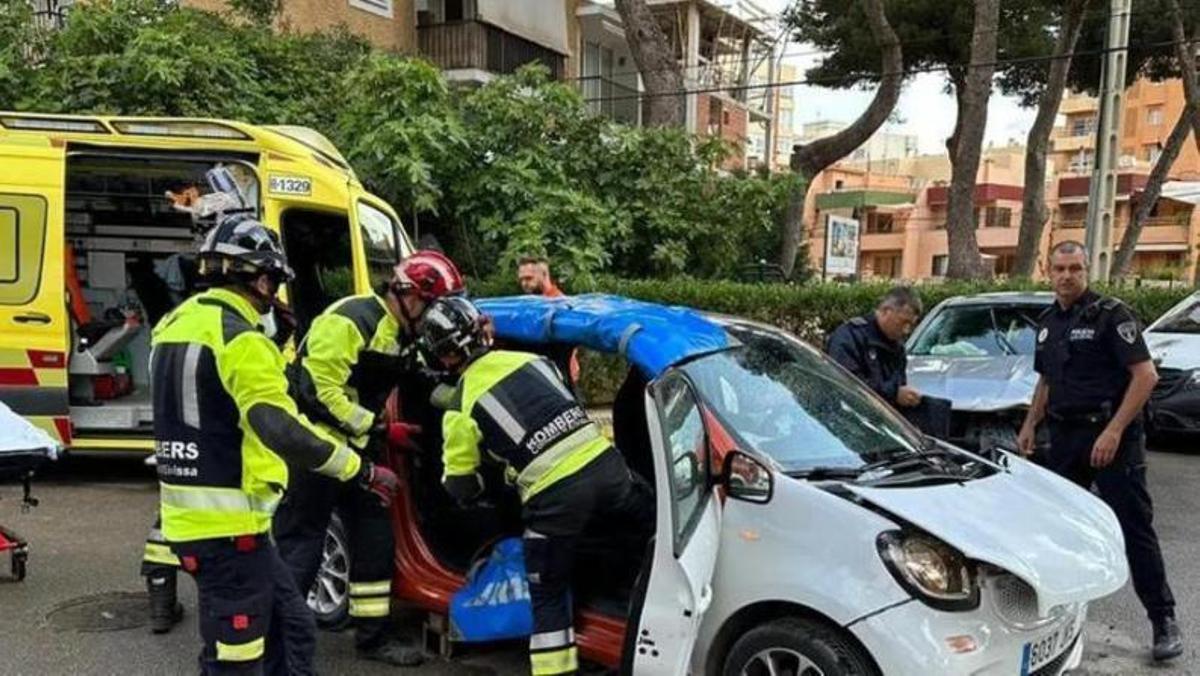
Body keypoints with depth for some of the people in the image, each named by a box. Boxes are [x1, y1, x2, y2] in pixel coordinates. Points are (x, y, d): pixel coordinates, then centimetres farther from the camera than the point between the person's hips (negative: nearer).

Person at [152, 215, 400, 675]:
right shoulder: (240, 339, -17)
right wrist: (362, 472, -20)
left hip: (190, 516, 10)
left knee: (292, 633, 18)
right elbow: (283, 433, -27)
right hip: (227, 526, -10)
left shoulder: (176, 323, 12)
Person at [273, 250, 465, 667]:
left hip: (355, 444, 9)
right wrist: (374, 427, -20)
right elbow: (319, 391, -25)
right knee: (300, 543, -4)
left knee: (375, 536, 11)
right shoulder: (350, 321, -21)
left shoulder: (404, 333, 9)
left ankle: (373, 635, 22)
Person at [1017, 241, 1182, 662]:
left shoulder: (1110, 314, -9)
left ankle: (1164, 620, 2)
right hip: (1065, 436, 7)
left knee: (1134, 528, -5)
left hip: (1112, 436, -7)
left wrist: (1114, 431, -21)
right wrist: (1030, 423, 15)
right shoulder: (1048, 322, 12)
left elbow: (1145, 375, -15)